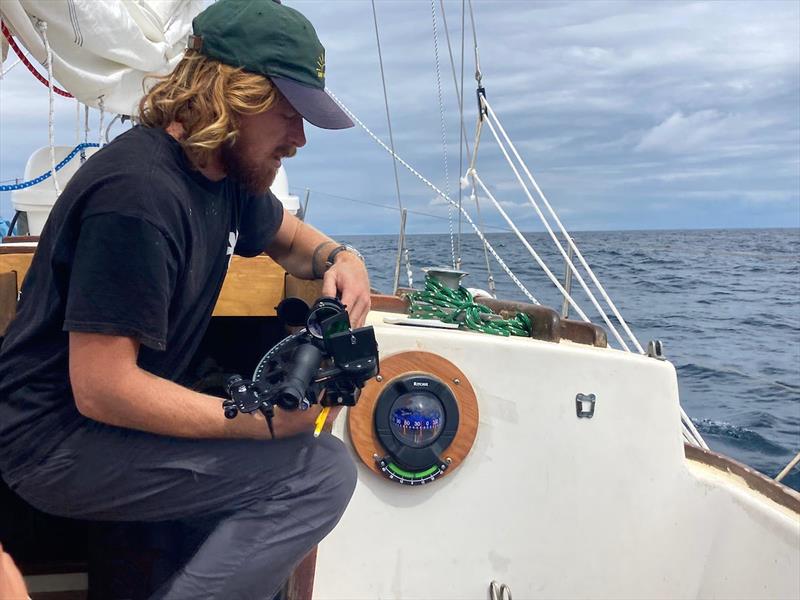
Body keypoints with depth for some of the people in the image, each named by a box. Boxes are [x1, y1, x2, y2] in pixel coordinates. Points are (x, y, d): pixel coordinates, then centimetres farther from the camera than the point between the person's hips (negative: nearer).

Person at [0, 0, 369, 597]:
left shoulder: (228, 169, 3)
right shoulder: (139, 193, -25)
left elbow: (288, 235, 23)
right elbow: (99, 390, -26)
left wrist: (339, 257, 0)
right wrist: (265, 419, -25)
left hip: (122, 411, 9)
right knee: (322, 471, -21)